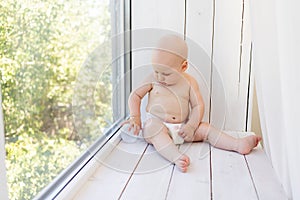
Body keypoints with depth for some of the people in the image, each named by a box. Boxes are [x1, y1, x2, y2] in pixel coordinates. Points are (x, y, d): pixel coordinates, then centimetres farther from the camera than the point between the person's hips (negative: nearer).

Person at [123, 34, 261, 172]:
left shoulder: (189, 82, 1)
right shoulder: (153, 79, -1)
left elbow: (198, 105, 0)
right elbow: (135, 95, 6)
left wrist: (191, 126, -14)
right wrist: (135, 117, -8)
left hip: (182, 126, 3)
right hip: (156, 123, -3)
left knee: (206, 129, -10)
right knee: (154, 131, -36)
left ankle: (239, 145, -14)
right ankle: (177, 157, -56)